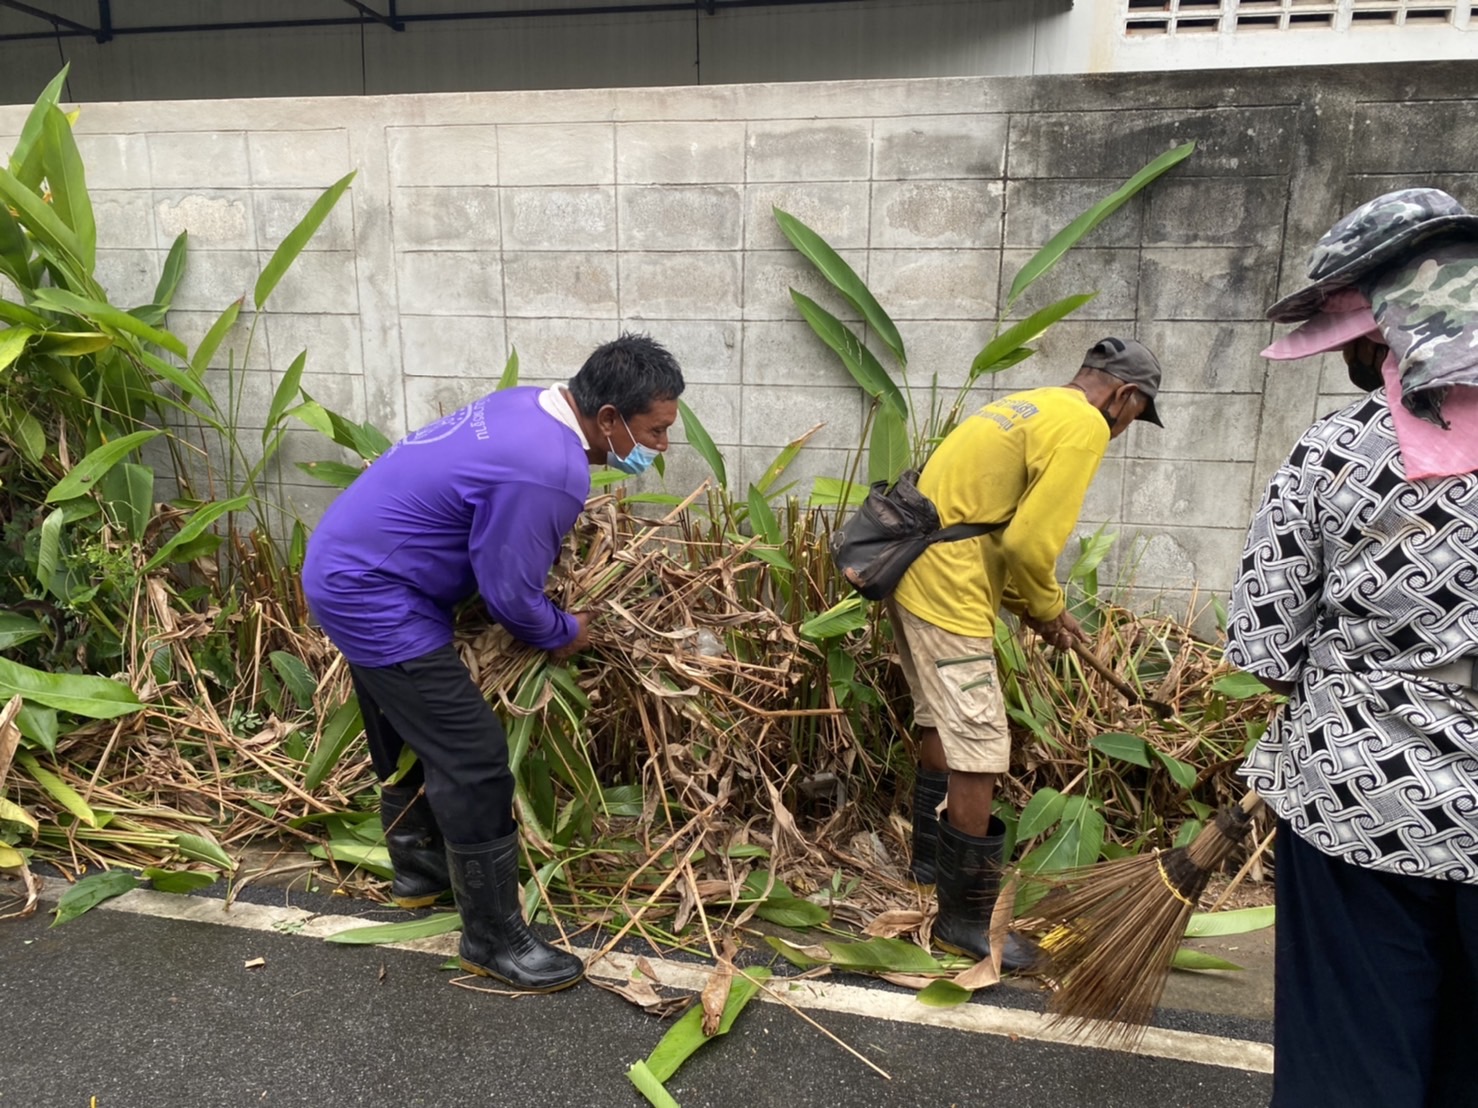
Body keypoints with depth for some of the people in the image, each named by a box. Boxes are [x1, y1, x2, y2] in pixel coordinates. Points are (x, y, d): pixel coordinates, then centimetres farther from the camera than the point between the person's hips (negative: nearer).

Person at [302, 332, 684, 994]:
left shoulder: (531, 407, 2)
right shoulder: (549, 471, -28)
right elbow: (509, 593, -19)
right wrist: (566, 633, -2)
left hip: (346, 566, 11)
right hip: (373, 597, -11)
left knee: (408, 736, 24)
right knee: (472, 762, -5)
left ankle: (419, 872, 44)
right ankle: (495, 940, 8)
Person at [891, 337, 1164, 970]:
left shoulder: (1031, 406, 19)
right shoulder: (1084, 427, -11)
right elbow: (1028, 542, -18)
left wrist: (1034, 606, 16)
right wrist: (1045, 608, 1)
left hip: (915, 577, 11)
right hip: (948, 593, -11)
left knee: (940, 726, 22)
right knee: (978, 752, -4)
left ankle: (931, 863, 38)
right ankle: (965, 919, 7)